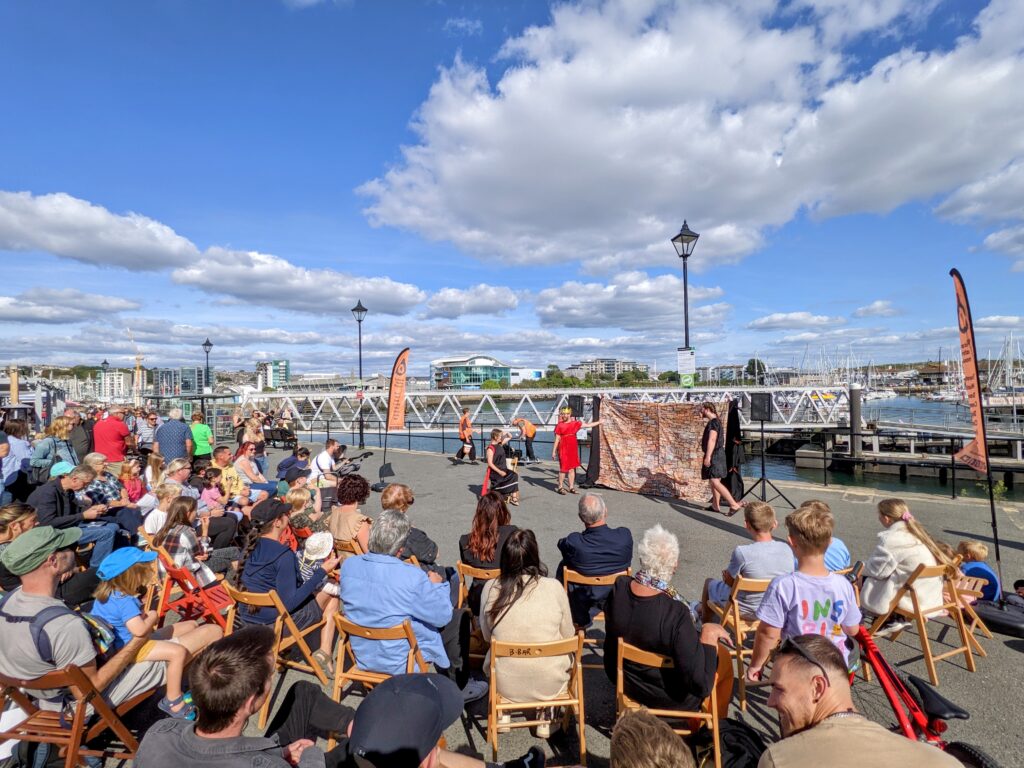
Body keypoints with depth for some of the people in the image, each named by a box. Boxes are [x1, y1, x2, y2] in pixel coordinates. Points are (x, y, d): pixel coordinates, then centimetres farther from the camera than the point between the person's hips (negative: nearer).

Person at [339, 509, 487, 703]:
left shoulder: (348, 565, -14)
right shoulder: (412, 578, -31)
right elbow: (442, 617, -17)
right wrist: (437, 585, 1)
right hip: (402, 662, -6)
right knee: (460, 618, 12)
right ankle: (459, 688, 27)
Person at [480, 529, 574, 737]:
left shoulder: (491, 588, -13)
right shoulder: (554, 587, -16)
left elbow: (487, 636, 3)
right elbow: (568, 637, -1)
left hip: (506, 684, 1)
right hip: (549, 684, -1)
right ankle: (545, 719, 30)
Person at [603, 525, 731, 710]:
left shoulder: (618, 588, -21)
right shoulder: (676, 613, -38)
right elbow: (700, 685, -32)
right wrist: (709, 634, -23)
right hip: (667, 698, -4)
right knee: (722, 655, 20)